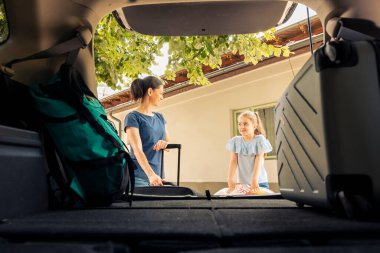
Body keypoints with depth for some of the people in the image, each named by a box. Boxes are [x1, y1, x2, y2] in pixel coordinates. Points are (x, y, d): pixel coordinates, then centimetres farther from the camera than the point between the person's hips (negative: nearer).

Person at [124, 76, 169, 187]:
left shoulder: (160, 117, 14)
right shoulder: (133, 117, -7)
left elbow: (169, 143, 15)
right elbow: (137, 149, -18)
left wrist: (164, 143, -9)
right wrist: (151, 174, -29)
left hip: (158, 175, 6)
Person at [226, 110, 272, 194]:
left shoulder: (259, 140, -6)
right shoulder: (235, 141, 2)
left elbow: (258, 162, -13)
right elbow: (233, 161, -6)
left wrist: (254, 182, -24)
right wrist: (230, 180, -18)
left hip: (260, 183, -2)